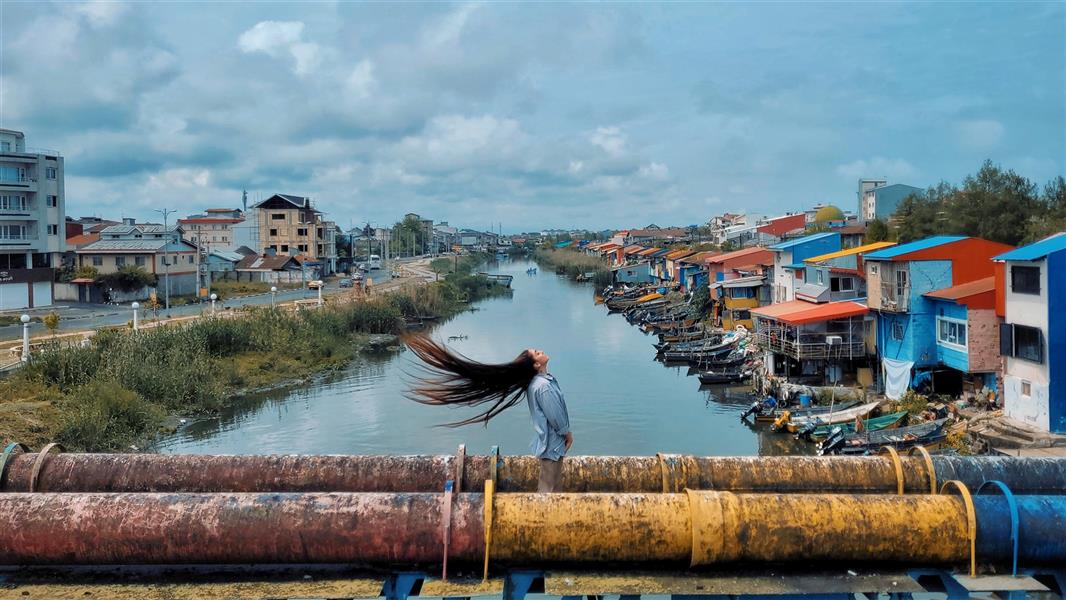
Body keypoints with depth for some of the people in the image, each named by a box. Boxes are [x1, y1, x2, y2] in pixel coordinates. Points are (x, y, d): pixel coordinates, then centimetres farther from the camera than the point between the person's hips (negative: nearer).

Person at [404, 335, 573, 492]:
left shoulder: (538, 380, 3)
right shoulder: (544, 386, -28)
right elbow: (555, 416, -22)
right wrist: (567, 433, -4)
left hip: (549, 440, 9)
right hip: (552, 442, -9)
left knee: (547, 485, 21)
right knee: (549, 488, 3)